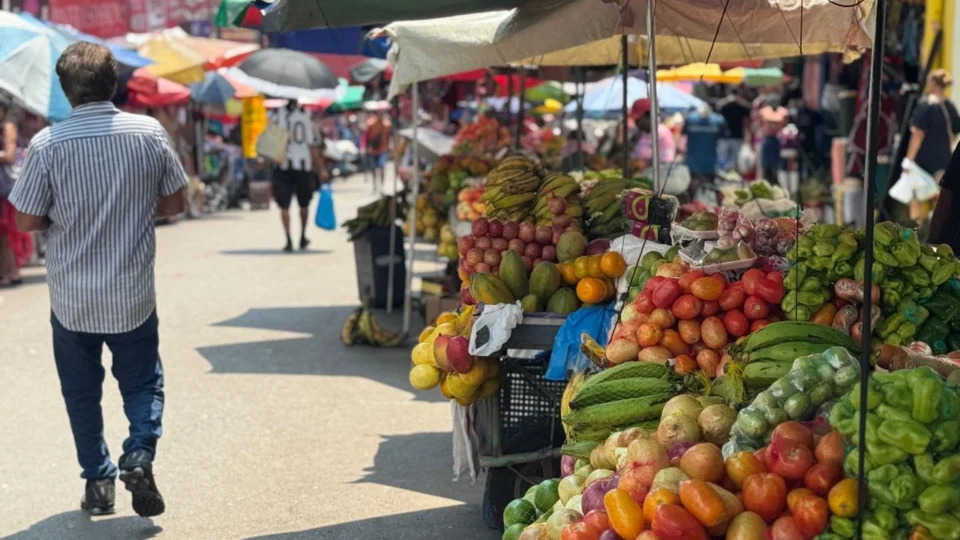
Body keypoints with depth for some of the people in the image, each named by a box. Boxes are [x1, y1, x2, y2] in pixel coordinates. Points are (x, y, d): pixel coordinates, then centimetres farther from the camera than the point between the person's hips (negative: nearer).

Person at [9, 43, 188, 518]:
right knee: (143, 384, 15)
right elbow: (175, 204, 2)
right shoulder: (149, 132, -7)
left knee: (82, 392, 16)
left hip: (71, 298, -1)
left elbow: (26, 221, -8)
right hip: (133, 295, 1)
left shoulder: (46, 144, -13)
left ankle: (98, 480, 19)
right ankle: (139, 454, -8)